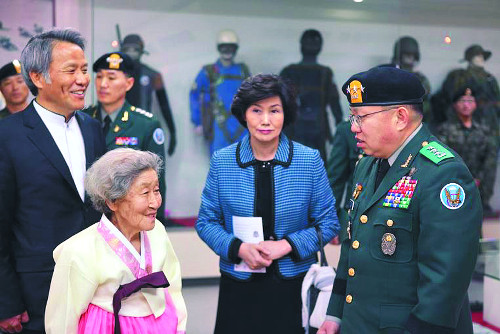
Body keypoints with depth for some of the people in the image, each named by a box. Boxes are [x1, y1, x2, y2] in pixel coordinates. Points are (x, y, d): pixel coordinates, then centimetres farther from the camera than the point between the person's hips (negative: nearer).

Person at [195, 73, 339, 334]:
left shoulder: (310, 160, -4)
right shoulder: (221, 161, -2)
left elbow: (328, 223, 0)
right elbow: (206, 222, 4)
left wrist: (286, 246, -14)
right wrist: (239, 248, -13)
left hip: (294, 284, 0)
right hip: (238, 285, 1)